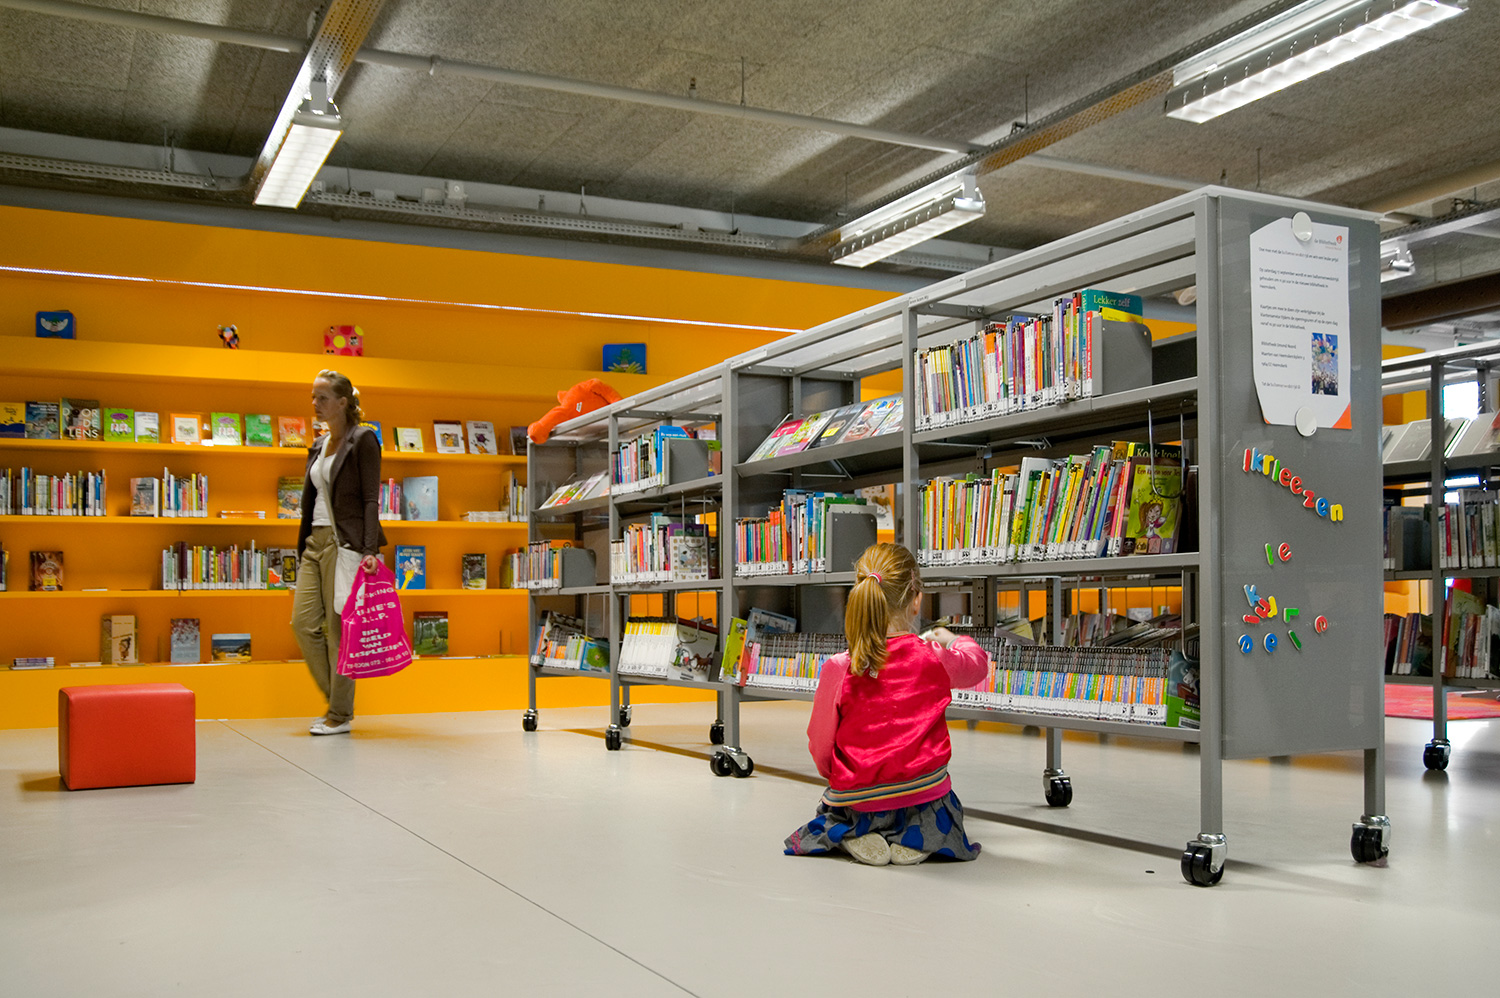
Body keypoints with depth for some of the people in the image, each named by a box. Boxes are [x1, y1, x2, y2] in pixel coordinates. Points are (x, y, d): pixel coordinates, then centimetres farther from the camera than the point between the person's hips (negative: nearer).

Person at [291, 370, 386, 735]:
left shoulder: (363, 440, -6)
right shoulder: (318, 445, 17)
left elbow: (371, 499, -11)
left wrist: (369, 550, -20)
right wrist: (302, 546, 18)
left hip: (345, 542, -8)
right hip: (315, 541, 8)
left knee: (339, 626, -4)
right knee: (303, 622, 1)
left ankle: (341, 715, 5)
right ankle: (336, 700, 15)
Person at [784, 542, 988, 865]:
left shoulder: (838, 669, -16)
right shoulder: (935, 659, -13)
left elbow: (820, 746, -5)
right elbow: (976, 663, 12)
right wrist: (953, 640, 34)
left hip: (856, 797, 0)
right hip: (921, 789, 0)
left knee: (831, 809, 35)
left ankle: (856, 834, 3)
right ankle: (913, 835, 4)